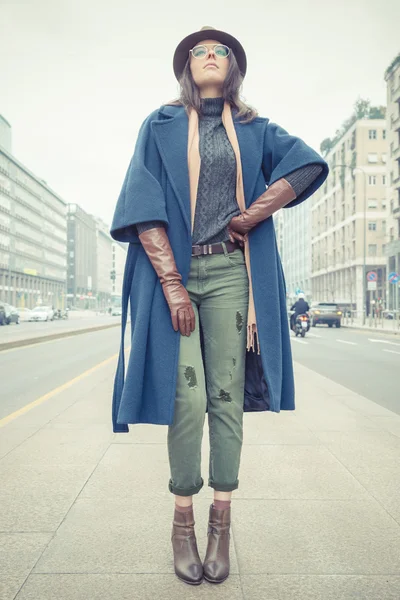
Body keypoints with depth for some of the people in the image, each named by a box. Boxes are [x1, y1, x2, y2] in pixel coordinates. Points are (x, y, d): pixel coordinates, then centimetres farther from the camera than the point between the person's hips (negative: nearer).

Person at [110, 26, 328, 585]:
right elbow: (144, 204, -1)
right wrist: (171, 283, -11)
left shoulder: (253, 128, 16)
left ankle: (221, 523, 12)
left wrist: (254, 216, -7)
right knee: (187, 397, -6)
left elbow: (308, 162, 4)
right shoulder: (160, 126, 11)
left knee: (227, 396, 0)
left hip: (232, 272, 2)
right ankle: (183, 521, 10)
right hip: (173, 269, -1)